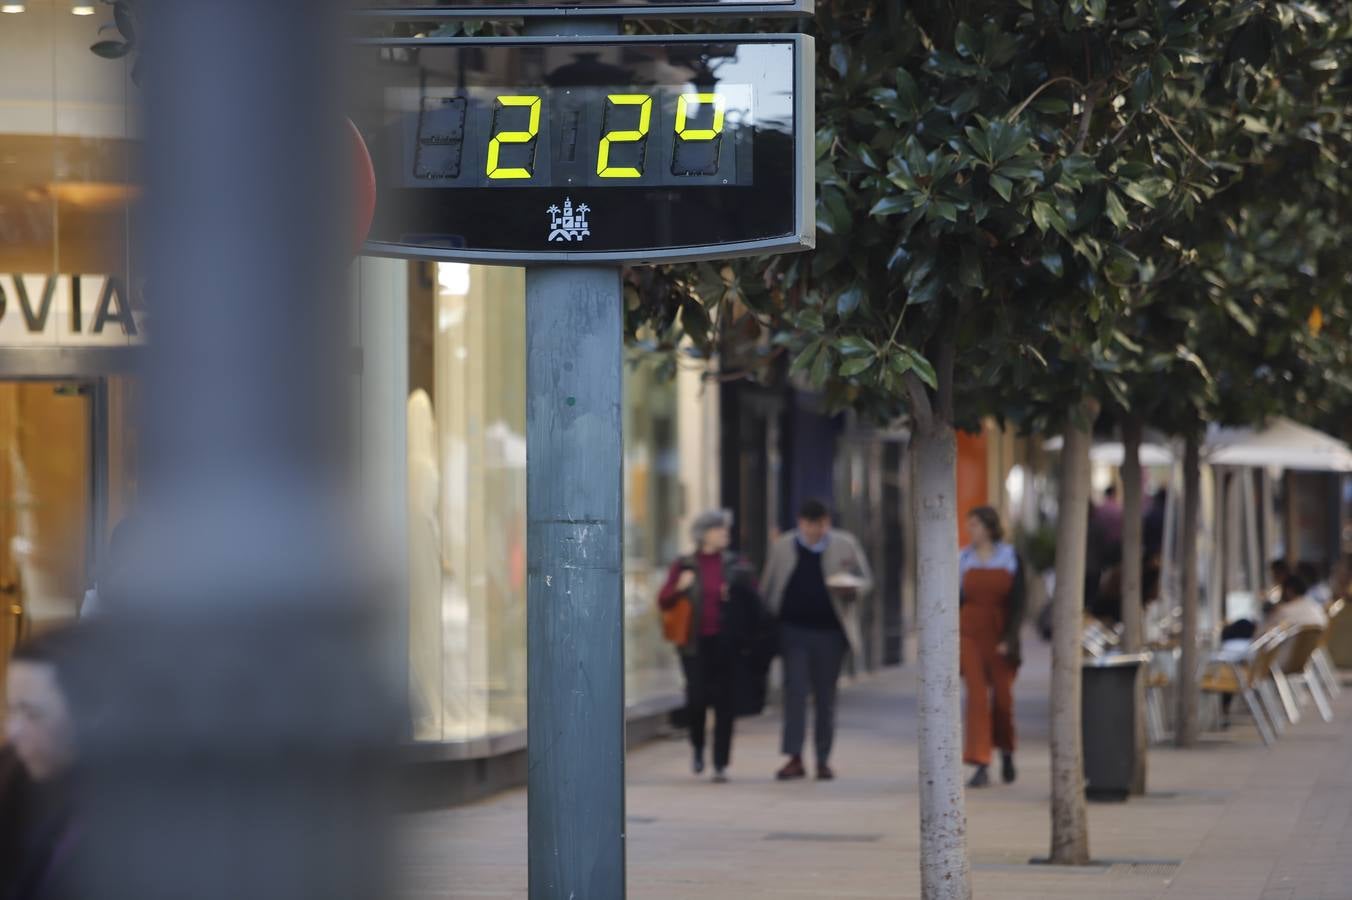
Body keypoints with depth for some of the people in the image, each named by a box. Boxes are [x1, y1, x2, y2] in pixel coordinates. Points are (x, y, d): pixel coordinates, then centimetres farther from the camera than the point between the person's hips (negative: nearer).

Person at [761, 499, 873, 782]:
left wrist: (851, 587, -14)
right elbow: (768, 588, 9)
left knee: (825, 696, 6)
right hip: (794, 629, -1)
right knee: (795, 691, -10)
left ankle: (823, 759, 14)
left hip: (829, 631, 1)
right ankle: (795, 758, -11)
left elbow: (866, 580, 9)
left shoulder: (845, 545, 4)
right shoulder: (783, 547, 5)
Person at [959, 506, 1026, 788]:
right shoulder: (963, 559, 5)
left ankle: (1006, 752, 32)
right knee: (977, 697, -9)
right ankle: (981, 765, -10)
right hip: (970, 636, 0)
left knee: (1002, 698, 7)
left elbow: (1017, 604, -2)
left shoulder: (1010, 558, 0)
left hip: (1000, 637, 0)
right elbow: (955, 599, 8)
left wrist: (1009, 640, -10)